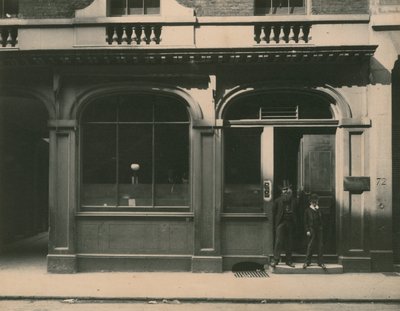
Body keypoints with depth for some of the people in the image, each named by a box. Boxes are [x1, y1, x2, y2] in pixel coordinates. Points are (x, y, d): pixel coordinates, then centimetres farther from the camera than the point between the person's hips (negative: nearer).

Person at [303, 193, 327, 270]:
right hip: (311, 229, -3)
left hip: (319, 229, 3)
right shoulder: (307, 210, 4)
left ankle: (321, 262, 8)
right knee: (310, 245, -3)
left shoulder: (319, 209, 14)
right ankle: (307, 261, 7)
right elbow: (305, 221, 0)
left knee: (320, 246, 1)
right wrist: (307, 230, -6)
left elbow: (321, 219, 5)